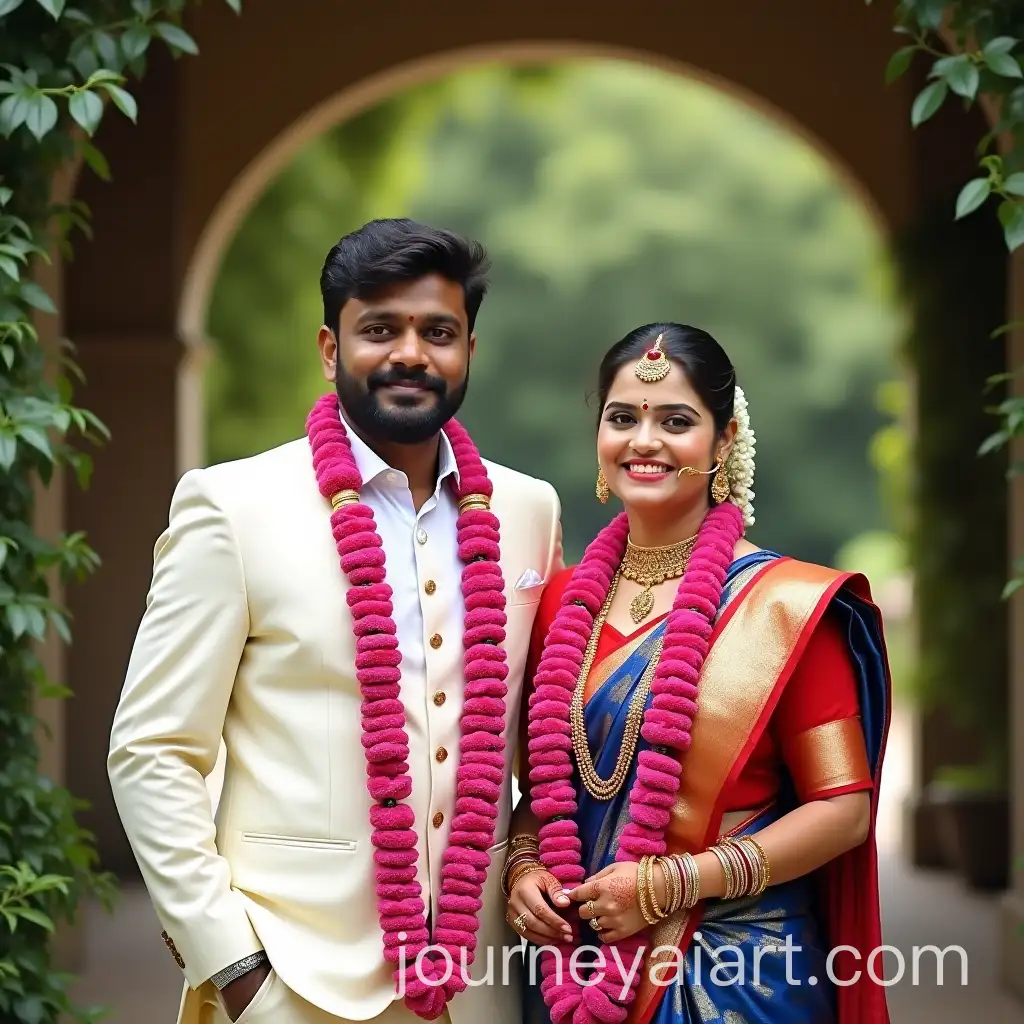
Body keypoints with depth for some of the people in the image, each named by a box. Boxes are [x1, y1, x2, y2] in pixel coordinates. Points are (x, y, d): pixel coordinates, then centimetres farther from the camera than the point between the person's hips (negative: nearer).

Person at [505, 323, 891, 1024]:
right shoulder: (563, 602, 5)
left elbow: (843, 808, -11)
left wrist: (672, 882, -17)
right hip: (577, 962, 4)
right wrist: (523, 867, -5)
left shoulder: (783, 604, -9)